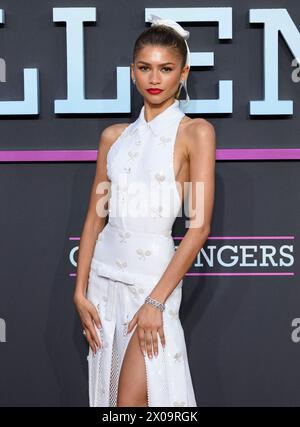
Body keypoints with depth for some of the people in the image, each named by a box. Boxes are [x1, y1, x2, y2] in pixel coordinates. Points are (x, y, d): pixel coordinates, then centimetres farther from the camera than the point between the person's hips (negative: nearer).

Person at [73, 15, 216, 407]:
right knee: (108, 393, 12)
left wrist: (156, 301, -14)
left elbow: (200, 228, -12)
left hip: (154, 275, -5)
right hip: (105, 273, 5)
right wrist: (80, 291, 1)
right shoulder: (114, 136, 8)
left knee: (132, 399, -7)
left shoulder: (195, 132, -6)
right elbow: (94, 218, 9)